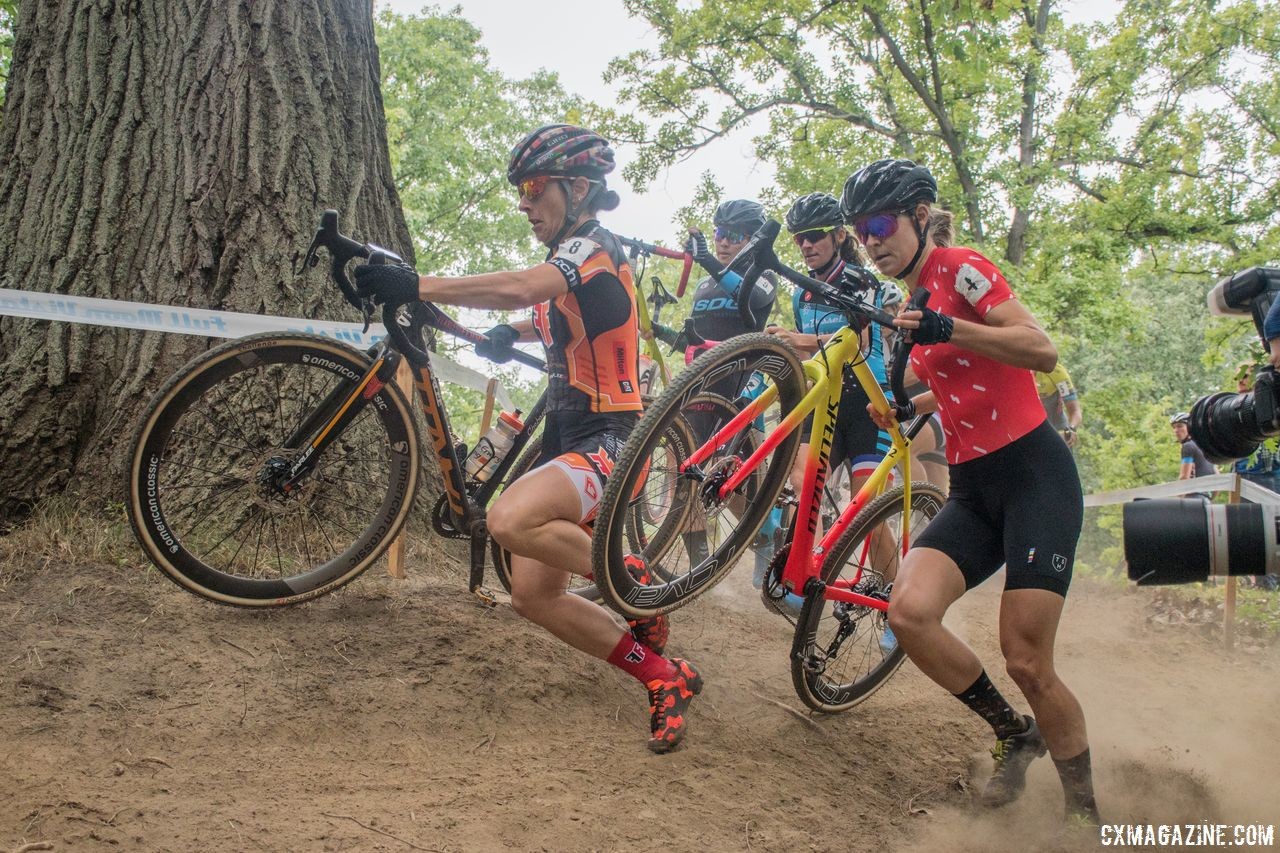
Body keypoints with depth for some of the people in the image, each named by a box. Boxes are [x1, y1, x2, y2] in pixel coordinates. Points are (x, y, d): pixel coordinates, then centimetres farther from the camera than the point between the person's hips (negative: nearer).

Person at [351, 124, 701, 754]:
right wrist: (511, 334, 14)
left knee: (510, 521, -33)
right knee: (532, 595, 5)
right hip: (567, 440, 10)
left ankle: (636, 584, -10)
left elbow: (519, 288, -31)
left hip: (609, 445, -10)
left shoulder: (595, 247, -12)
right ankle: (663, 677, 15)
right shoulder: (565, 264, 18)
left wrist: (418, 287, -34)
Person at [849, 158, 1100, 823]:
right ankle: (1014, 733, 6)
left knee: (1026, 661, -10)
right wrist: (908, 408, 11)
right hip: (973, 490, 7)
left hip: (1035, 476, -7)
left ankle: (1085, 810, 14)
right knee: (909, 610, -17)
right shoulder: (915, 303, 17)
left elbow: (1042, 351, -18)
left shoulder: (959, 267, -6)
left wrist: (944, 330, -30)